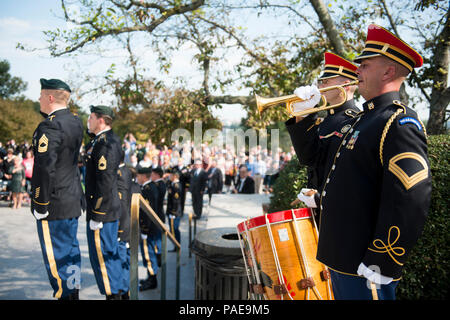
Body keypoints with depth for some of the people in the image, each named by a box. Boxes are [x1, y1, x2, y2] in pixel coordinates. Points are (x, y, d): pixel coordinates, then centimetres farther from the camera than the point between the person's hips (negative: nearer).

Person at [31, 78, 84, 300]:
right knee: (71, 249, 18)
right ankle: (73, 293, 30)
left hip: (54, 203, -9)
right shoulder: (76, 122, 8)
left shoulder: (49, 126, -19)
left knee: (55, 255, 3)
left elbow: (44, 168, -23)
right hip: (73, 199, 9)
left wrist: (40, 205, -17)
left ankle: (64, 295, 13)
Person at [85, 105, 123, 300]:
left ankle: (112, 294, 10)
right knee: (110, 254, 17)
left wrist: (96, 216, -21)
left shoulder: (105, 143, -19)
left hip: (102, 211, -10)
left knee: (102, 256, -1)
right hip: (111, 210, 10)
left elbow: (105, 183, -23)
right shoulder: (109, 140, 14)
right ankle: (116, 292, 28)